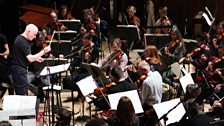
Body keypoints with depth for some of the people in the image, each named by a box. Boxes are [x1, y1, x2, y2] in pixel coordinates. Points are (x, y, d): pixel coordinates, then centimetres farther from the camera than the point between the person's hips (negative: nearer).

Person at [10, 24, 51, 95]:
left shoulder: (20, 39, 12)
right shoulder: (22, 42, -20)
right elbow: (30, 59, -23)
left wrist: (35, 58, 9)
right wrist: (44, 51, -21)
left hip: (18, 70, 11)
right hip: (19, 70, -11)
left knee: (20, 95, 14)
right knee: (23, 95, -9)